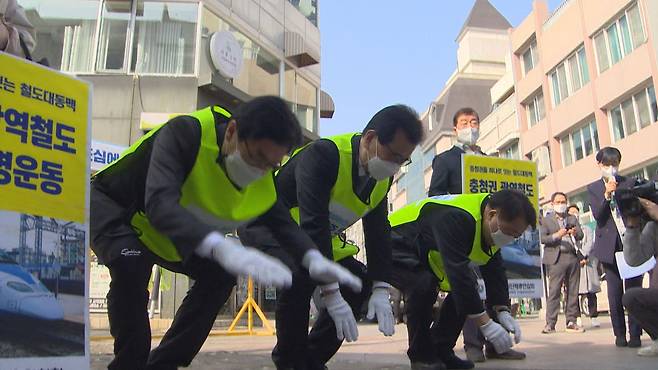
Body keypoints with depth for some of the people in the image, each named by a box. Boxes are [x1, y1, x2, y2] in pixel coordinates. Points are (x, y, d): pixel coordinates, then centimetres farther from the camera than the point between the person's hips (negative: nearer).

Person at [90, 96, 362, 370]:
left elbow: (282, 222, -7)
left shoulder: (263, 181, -17)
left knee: (219, 275, -5)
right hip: (109, 203, -6)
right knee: (131, 263, -35)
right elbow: (159, 203, -51)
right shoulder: (184, 133, -38)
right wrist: (222, 248, -67)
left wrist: (314, 258, -29)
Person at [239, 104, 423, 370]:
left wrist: (381, 290, -14)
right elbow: (313, 225, -38)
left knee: (361, 283, -3)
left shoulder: (382, 178, -5)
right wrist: (331, 295, -37)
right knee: (300, 276, -34)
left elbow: (378, 231, -4)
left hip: (320, 238, 8)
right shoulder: (323, 154, -32)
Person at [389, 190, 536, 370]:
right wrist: (485, 324, -35)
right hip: (394, 248, -9)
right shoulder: (457, 218, -35)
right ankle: (420, 355, -13)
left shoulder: (491, 227, -4)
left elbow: (495, 271, -1)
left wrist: (503, 312, -14)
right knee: (423, 285, -33)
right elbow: (457, 272, -38)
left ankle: (440, 350, 9)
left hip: (423, 252, 9)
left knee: (466, 286, -2)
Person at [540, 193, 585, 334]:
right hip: (557, 258, -4)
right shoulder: (546, 220, 8)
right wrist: (556, 236, -18)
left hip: (573, 257, 4)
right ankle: (550, 324, -7)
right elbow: (542, 238, -2)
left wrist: (575, 233, -12)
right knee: (554, 291, -8)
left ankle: (571, 322, 11)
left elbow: (581, 235, 11)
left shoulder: (573, 219, 20)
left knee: (573, 291, 4)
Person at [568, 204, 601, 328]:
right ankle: (577, 318, -7)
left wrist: (583, 255, -11)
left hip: (588, 261, 2)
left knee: (591, 292, -4)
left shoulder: (587, 230, 22)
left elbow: (589, 243, 5)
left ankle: (594, 317, -2)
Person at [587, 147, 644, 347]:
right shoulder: (593, 189, 7)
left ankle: (635, 334, 4)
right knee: (614, 293, 3)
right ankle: (620, 334, 12)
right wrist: (607, 195, -17)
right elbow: (598, 216, -5)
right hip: (609, 246, 0)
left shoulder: (629, 183, 7)